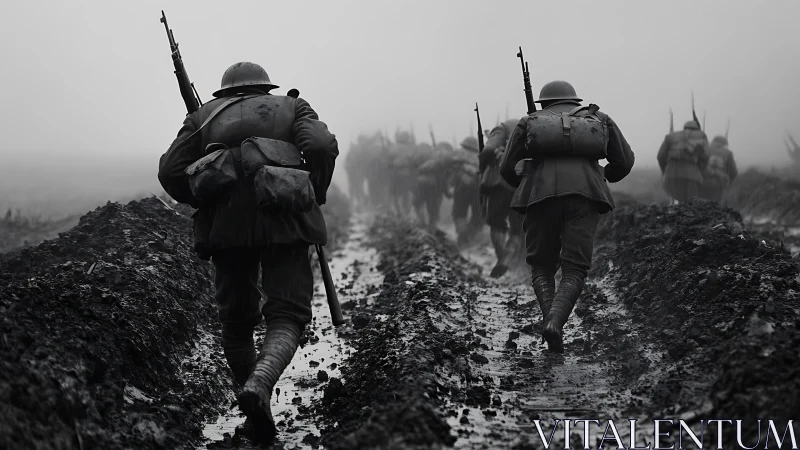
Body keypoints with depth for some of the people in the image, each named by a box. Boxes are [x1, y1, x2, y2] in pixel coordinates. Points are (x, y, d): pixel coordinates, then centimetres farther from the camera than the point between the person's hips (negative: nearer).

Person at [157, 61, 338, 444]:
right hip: (284, 225, -2)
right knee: (286, 317, -3)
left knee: (236, 319, 16)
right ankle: (259, 385, -30)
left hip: (226, 228, 2)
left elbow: (171, 171, 5)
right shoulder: (292, 108, 14)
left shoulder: (205, 115, 17)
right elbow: (322, 146, -6)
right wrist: (314, 196, 7)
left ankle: (253, 399, 22)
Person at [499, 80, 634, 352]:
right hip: (585, 197, 0)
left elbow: (507, 169, 17)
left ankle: (551, 320, -8)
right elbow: (624, 161, 21)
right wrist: (605, 176, 42)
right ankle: (555, 323, -22)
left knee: (541, 267, 16)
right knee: (574, 271, 5)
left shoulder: (529, 123, 23)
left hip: (542, 197, 0)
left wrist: (524, 185, 38)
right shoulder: (599, 120, 26)